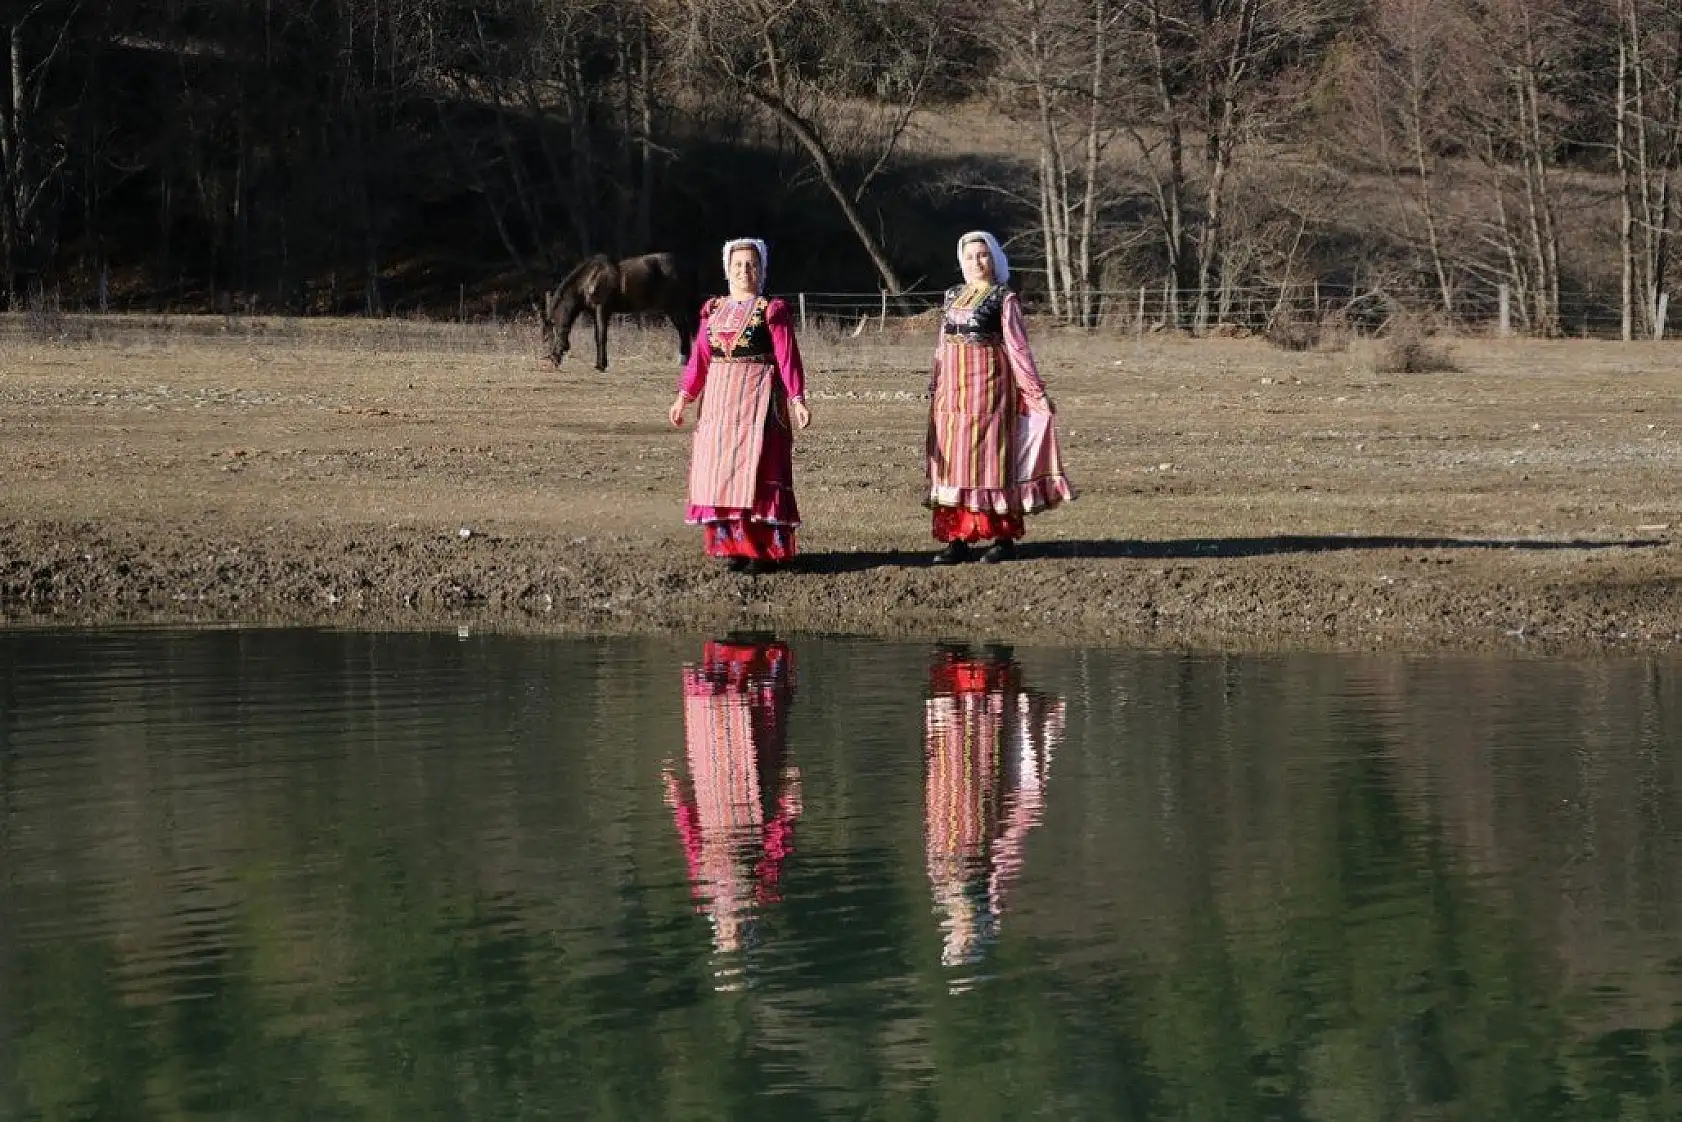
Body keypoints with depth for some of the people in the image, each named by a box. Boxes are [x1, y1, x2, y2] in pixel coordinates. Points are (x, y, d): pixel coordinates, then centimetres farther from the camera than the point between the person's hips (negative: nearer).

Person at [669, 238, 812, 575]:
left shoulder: (771, 311, -1)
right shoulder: (714, 310, 12)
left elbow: (788, 358, -6)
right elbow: (699, 358, 13)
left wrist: (797, 400, -14)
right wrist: (684, 398, 7)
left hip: (759, 396, -5)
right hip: (720, 398, 5)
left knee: (758, 468, -8)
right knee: (720, 469, 2)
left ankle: (765, 550, -5)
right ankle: (732, 546, 8)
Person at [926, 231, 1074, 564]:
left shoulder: (1004, 299, -3)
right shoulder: (953, 296, 14)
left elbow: (1018, 348, -6)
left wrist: (1036, 392, -10)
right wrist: (935, 388, 14)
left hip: (987, 386, -6)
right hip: (952, 389, 6)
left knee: (989, 456, -5)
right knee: (952, 460, 3)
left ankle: (1004, 538, 1)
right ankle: (958, 538, 6)